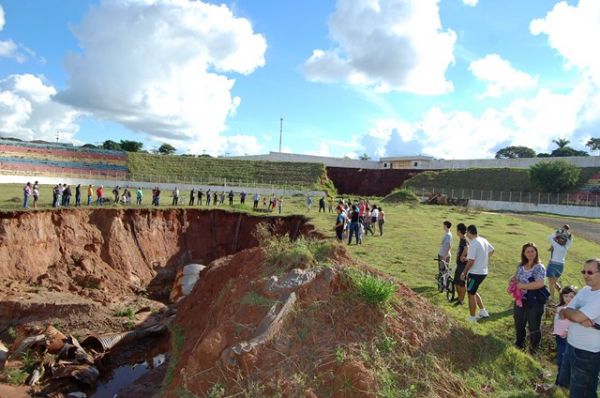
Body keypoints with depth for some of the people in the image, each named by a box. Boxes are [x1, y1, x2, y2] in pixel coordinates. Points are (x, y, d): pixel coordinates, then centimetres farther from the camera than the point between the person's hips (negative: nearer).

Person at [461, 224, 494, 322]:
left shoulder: (473, 244, -21)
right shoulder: (484, 240, 5)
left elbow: (471, 261, -22)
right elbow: (492, 250, 24)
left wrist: (464, 273, -12)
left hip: (475, 273, -9)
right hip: (483, 272, 9)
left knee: (471, 295, 3)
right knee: (473, 292, 23)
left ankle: (472, 318, 11)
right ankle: (483, 311, 27)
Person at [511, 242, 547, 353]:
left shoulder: (539, 267, -17)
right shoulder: (520, 265, 3)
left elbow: (540, 284, -30)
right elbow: (516, 277, 17)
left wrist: (522, 286, -23)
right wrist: (513, 279, -6)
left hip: (535, 303, -7)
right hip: (520, 300, 7)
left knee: (534, 327, 9)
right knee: (519, 325, 22)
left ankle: (533, 351, 27)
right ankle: (519, 346, 44)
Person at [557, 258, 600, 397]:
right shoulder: (585, 290, 4)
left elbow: (577, 316, -30)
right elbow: (564, 313, 0)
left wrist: (565, 311, -8)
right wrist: (581, 320, -21)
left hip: (588, 353, -8)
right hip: (571, 345, 8)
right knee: (566, 383, 25)